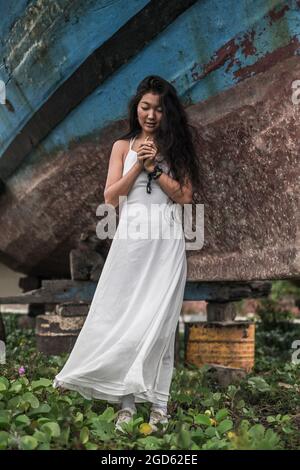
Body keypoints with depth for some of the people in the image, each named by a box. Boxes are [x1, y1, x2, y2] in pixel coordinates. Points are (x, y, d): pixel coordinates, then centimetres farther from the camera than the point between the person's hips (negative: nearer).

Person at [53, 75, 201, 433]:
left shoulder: (176, 147, 11)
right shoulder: (123, 146, 11)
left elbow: (185, 196, 1)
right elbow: (110, 197, 3)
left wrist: (154, 168, -7)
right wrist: (138, 165, -7)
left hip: (166, 241, -1)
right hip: (131, 238, 1)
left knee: (158, 318, -2)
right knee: (124, 316, -1)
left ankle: (157, 400, 3)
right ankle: (126, 399, 5)